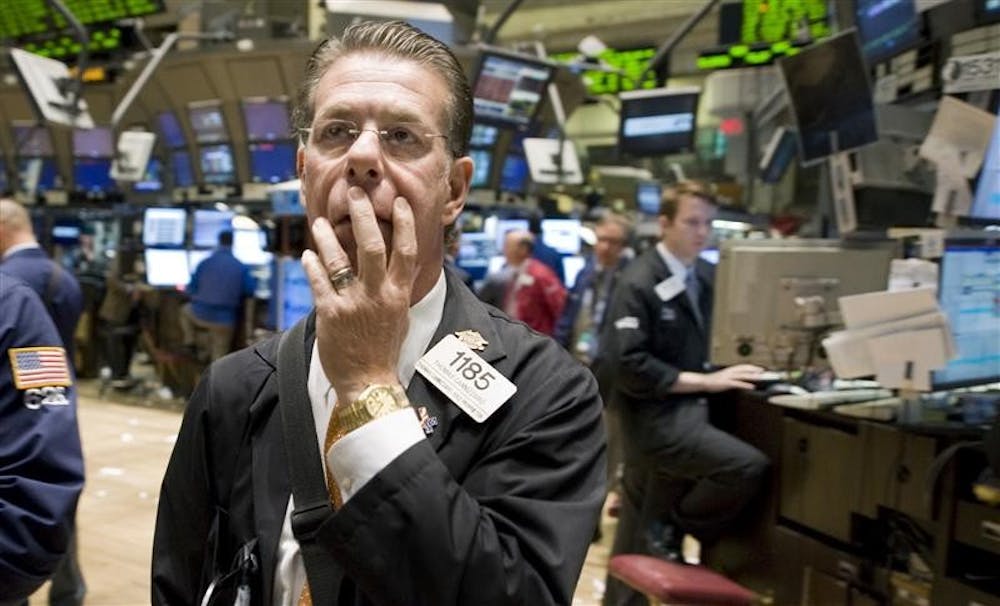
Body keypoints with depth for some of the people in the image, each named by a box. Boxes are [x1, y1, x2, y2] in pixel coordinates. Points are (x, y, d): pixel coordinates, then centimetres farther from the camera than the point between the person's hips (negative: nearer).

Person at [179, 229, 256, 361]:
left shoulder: (205, 263, -5)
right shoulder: (241, 267, -4)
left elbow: (191, 289, 1)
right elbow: (250, 290, -5)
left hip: (201, 315, 0)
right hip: (225, 319, 0)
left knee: (185, 310, 35)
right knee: (219, 355, 15)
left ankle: (190, 343, 29)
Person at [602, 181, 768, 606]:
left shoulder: (707, 276, 8)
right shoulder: (638, 284, -14)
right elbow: (631, 366, -21)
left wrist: (731, 363, -1)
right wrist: (705, 382, -20)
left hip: (690, 412, 7)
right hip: (655, 417, -7)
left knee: (639, 537, 14)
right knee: (749, 465, -23)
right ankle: (672, 530, -1)